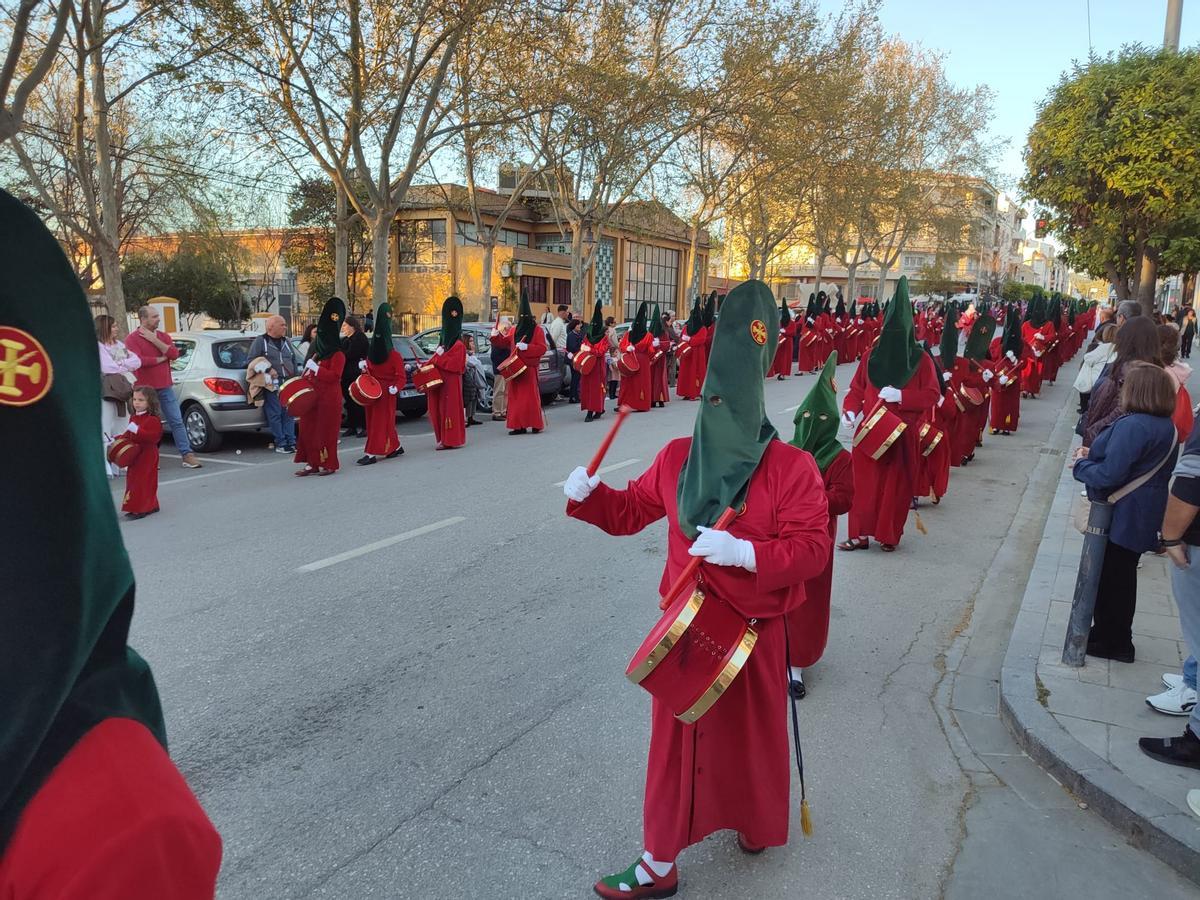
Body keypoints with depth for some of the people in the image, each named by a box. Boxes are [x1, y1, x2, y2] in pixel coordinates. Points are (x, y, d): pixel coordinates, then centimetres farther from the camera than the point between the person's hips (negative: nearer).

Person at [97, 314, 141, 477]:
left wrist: (120, 364, -8)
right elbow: (108, 368, -16)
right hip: (105, 394, -7)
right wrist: (126, 367, 0)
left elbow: (137, 361, 7)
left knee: (123, 430, 10)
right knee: (105, 432, -9)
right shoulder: (97, 346, -6)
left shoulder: (119, 345, 17)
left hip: (121, 392, 8)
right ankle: (106, 467, -11)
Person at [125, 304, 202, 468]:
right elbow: (137, 360, -18)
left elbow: (174, 354, -6)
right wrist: (160, 359, -9)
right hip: (145, 389, -4)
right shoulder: (132, 339, -3)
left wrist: (155, 340, -11)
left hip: (165, 387, 4)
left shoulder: (163, 336, 11)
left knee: (177, 421, 2)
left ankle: (187, 455, 4)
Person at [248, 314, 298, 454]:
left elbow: (293, 359, 24)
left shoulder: (286, 342, 19)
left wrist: (294, 377, 14)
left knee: (288, 414, 4)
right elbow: (252, 359, -7)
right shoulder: (260, 341, 0)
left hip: (288, 383, 5)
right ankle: (280, 444, -3)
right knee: (275, 414, -6)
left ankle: (291, 442, 7)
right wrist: (268, 370, -17)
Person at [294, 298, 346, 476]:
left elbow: (334, 376, -20)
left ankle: (329, 464, 7)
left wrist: (315, 367, -19)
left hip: (329, 400, -8)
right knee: (308, 429, 6)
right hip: (313, 398, 8)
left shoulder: (338, 355, -9)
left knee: (326, 431, -3)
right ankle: (312, 464, 12)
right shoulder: (316, 351, 16)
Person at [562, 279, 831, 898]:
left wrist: (742, 552, -30)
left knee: (752, 736, 16)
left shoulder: (792, 469, -15)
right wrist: (589, 495, -8)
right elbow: (634, 509, 10)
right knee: (675, 741, 15)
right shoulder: (677, 457, -2)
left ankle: (758, 824, 45)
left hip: (752, 635, -3)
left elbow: (812, 550, -18)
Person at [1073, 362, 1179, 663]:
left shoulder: (1133, 425, -24)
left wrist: (1081, 463, -9)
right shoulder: (1166, 426, 7)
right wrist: (1095, 455, 4)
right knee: (1122, 576, 20)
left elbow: (1108, 475, -28)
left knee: (1110, 578, 5)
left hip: (1123, 516, -9)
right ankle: (1115, 637, 33)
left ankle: (1110, 642, 17)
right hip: (1142, 516, 9)